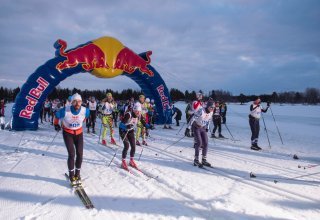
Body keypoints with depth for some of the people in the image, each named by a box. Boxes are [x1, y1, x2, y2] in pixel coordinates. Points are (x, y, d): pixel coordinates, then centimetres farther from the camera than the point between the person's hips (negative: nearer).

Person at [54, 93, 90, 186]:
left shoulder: (85, 110, -22)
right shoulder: (65, 110, -28)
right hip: (68, 133, -2)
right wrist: (56, 124, 10)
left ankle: (77, 174, 20)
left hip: (79, 133, 2)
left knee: (80, 154, -1)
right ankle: (71, 175, 9)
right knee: (71, 154, -11)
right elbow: (56, 115, -5)